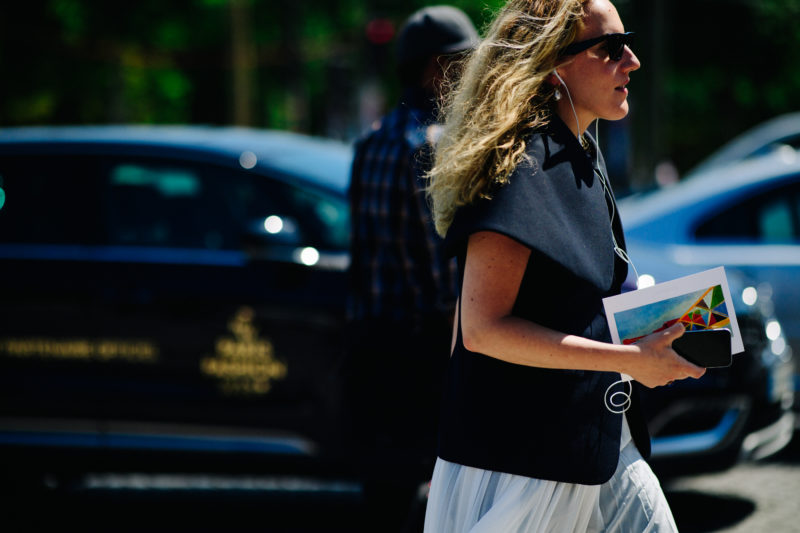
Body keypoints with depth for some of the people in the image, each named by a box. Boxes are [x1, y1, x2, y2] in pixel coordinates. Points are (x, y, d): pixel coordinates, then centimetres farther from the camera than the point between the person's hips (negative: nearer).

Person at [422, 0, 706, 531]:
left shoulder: (585, 154, 11)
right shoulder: (518, 164, -18)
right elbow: (483, 328, -24)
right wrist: (628, 359, -23)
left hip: (598, 437, 9)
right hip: (519, 451, -9)